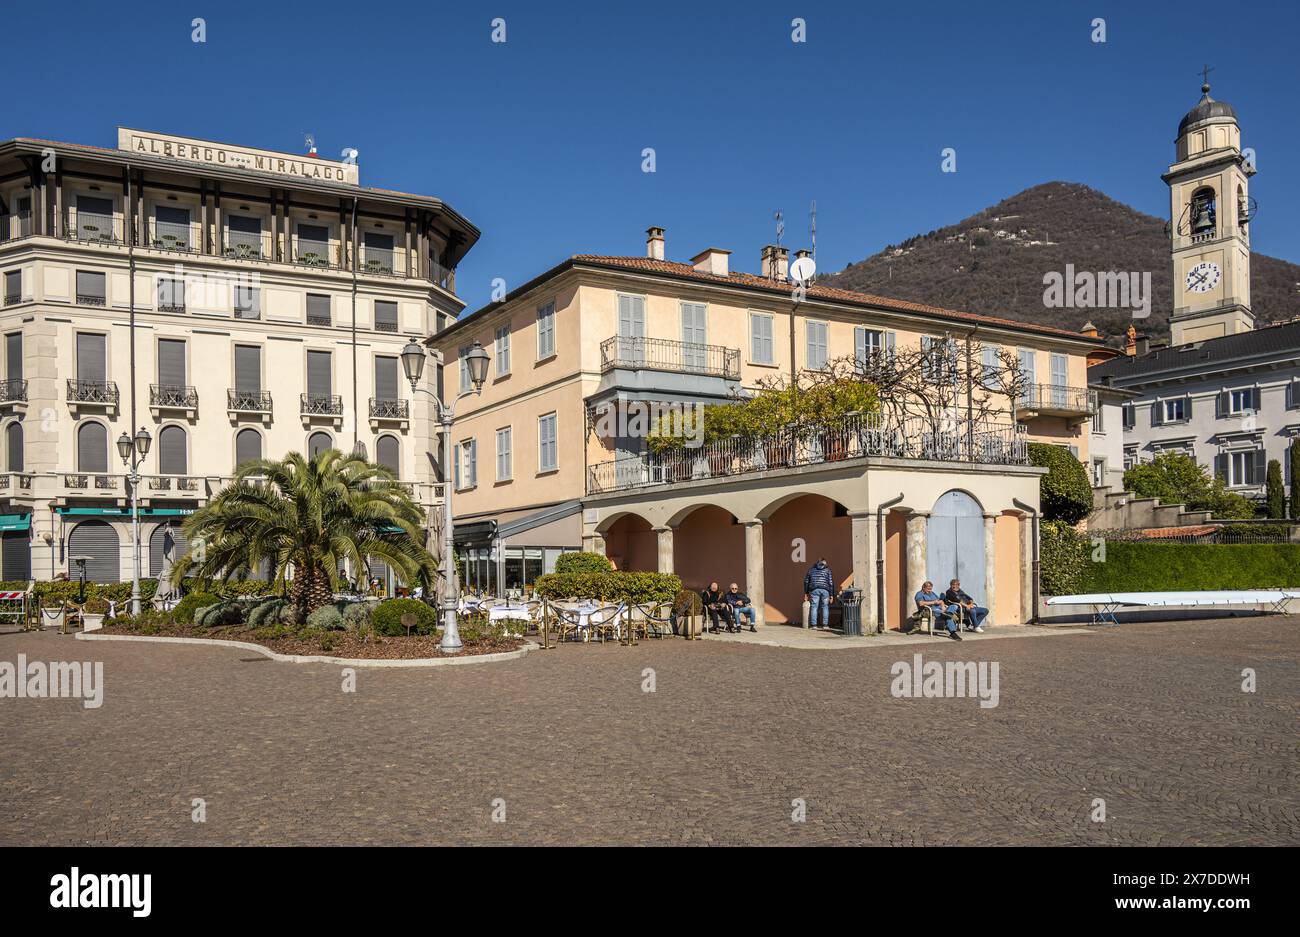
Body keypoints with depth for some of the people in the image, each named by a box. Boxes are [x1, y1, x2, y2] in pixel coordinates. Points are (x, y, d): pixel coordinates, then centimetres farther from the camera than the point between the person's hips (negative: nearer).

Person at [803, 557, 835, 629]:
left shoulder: (811, 568, 14)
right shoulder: (827, 569, 9)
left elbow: (806, 581, 14)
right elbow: (831, 582, 3)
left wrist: (806, 593, 19)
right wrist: (831, 594, 5)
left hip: (814, 590, 1)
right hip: (825, 590, -1)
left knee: (814, 607, 3)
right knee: (825, 607, 8)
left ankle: (814, 624, 0)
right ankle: (825, 624, 5)